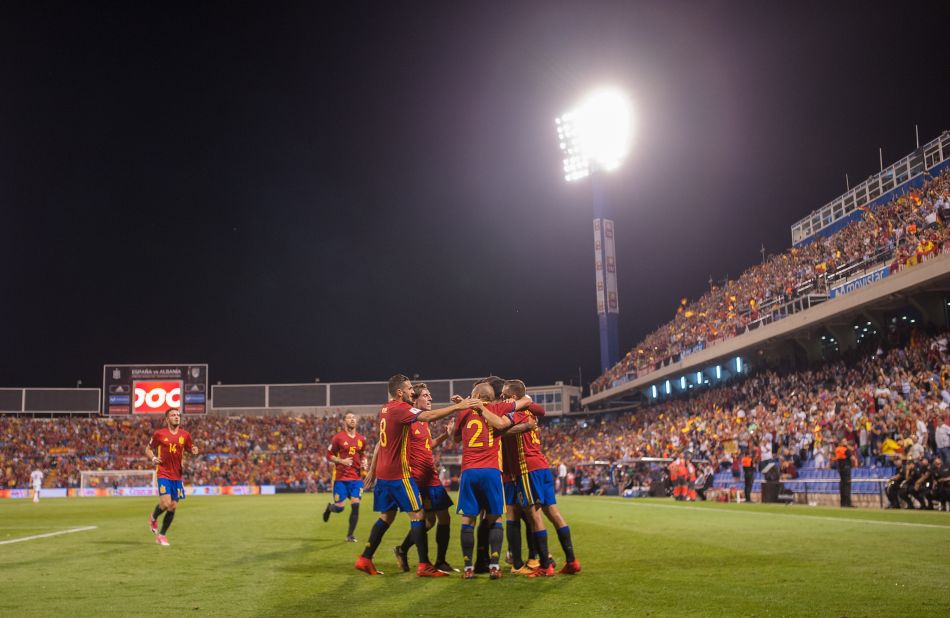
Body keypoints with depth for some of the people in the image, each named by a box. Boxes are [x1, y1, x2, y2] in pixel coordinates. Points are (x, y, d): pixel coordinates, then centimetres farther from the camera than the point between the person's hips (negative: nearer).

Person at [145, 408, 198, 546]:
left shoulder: (185, 435, 4)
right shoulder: (159, 434, -2)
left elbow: (190, 448, 17)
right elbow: (148, 449, 10)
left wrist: (193, 450, -7)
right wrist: (153, 458, -10)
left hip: (177, 475, 3)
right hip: (163, 474, -3)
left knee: (173, 507, 3)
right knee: (166, 502, -18)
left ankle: (161, 535, 20)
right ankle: (153, 518, 16)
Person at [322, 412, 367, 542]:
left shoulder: (361, 439, 7)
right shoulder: (338, 438, -6)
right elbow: (329, 455, -1)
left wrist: (364, 462, 2)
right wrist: (341, 461, -16)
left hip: (356, 478, 3)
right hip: (340, 477, -3)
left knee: (355, 505, -8)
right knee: (339, 508, -2)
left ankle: (350, 535, 5)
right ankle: (329, 507, 36)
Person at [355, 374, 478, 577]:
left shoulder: (385, 409, 13)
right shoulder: (400, 408, -15)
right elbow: (428, 416, -29)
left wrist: (372, 470, 25)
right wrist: (457, 407, -27)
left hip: (383, 473, 9)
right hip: (399, 473, -9)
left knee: (386, 516, 15)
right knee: (417, 514, -4)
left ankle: (364, 560, 16)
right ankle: (424, 566, -3)